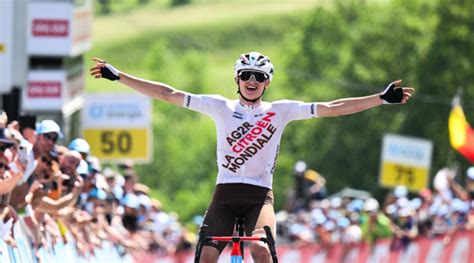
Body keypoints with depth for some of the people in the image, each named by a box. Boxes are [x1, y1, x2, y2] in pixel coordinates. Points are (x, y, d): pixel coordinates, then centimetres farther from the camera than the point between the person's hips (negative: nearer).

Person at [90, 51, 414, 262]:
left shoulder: (280, 110, 6)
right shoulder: (221, 107, 7)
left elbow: (329, 109, 1)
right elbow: (169, 94, 5)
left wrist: (381, 98, -6)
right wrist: (119, 76, 0)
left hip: (259, 194, -1)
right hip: (225, 192, 1)